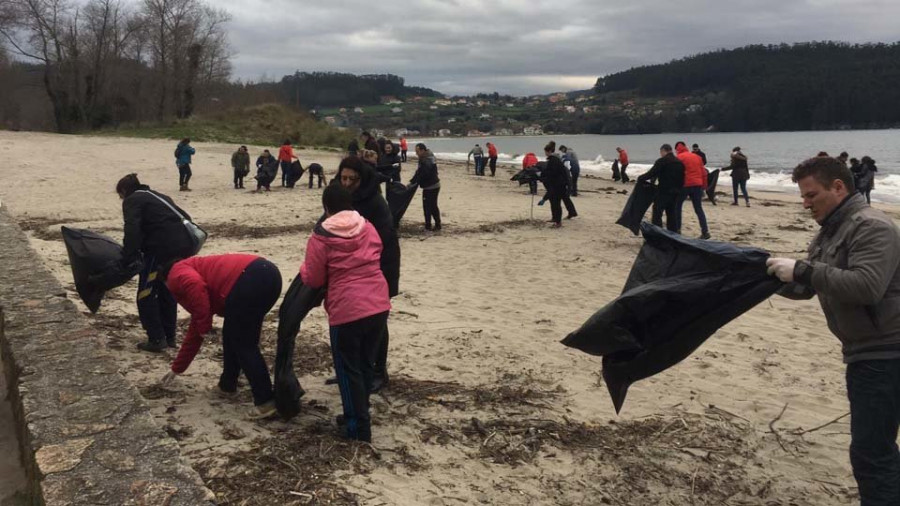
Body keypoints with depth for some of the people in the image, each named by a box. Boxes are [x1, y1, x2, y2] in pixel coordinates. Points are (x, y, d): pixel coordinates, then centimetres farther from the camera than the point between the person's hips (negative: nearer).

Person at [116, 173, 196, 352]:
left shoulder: (132, 200, 4)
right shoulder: (159, 196, 28)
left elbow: (132, 230, -13)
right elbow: (185, 217, 25)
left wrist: (127, 259, -14)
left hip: (163, 248, -8)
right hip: (184, 245, 8)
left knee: (146, 295, 6)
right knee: (168, 292, 21)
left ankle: (156, 339, 5)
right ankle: (169, 337, 26)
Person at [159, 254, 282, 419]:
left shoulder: (177, 275, 18)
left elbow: (195, 285, -11)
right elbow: (194, 334, 47)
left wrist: (204, 326, -1)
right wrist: (176, 368, 57)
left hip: (248, 281, -9)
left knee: (243, 345, 2)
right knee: (232, 336, 25)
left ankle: (266, 401, 0)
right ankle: (227, 385, 36)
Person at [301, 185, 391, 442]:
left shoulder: (320, 238, -8)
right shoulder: (368, 228, 7)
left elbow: (314, 280, -2)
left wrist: (304, 267, 18)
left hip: (347, 311, -5)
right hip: (379, 306, 6)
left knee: (348, 370, 8)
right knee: (366, 364, 19)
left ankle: (359, 429, 13)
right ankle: (359, 416, 32)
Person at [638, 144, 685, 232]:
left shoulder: (661, 161, -10)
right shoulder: (679, 162, 14)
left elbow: (651, 173, -16)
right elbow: (682, 179, 15)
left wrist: (640, 178, -4)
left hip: (663, 192, -7)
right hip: (675, 193, 7)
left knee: (657, 214, -5)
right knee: (672, 214, 15)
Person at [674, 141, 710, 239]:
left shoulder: (679, 158, -2)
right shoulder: (696, 157, 14)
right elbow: (704, 173, 13)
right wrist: (704, 186, 18)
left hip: (684, 185, -4)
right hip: (697, 185, 5)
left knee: (677, 206, 11)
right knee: (699, 209, 9)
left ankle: (677, 229, 9)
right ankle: (705, 231, 1)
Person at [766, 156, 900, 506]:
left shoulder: (871, 227, -17)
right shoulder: (830, 233, 13)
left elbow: (866, 287, -31)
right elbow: (804, 288, 17)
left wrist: (802, 269, -29)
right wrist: (769, 275, 1)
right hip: (865, 352, 10)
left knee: (870, 451, -9)